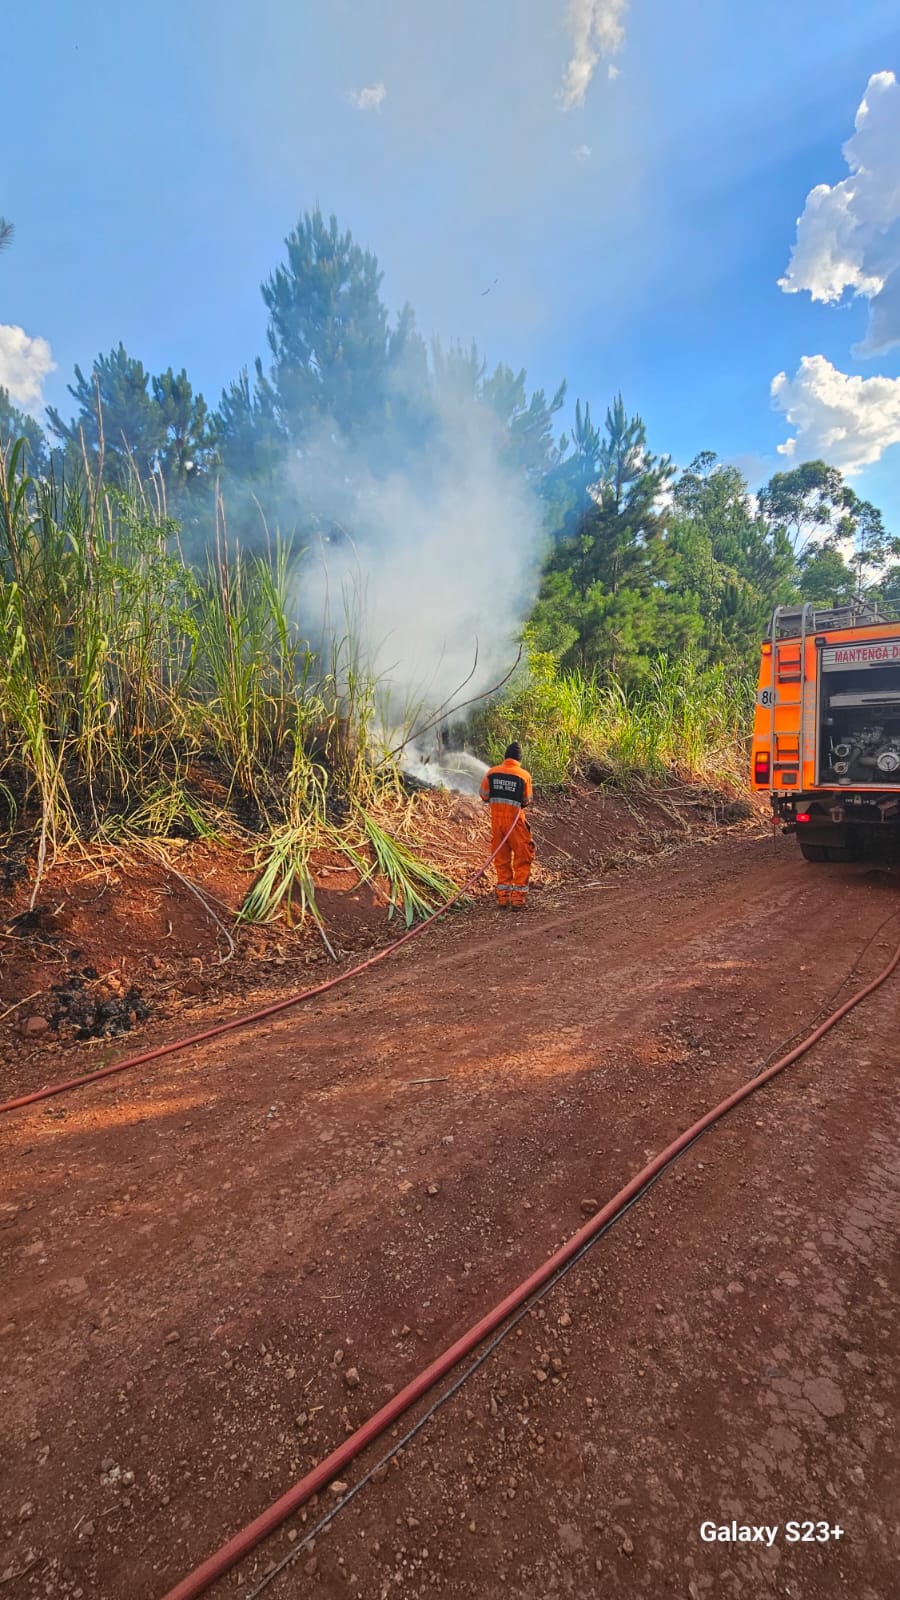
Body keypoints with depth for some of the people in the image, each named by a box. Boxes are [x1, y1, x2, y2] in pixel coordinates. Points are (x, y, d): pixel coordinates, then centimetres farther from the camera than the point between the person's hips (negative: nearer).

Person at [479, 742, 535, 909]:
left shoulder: (491, 773, -2)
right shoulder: (524, 775, -10)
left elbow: (484, 796, 6)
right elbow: (527, 801, -3)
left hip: (496, 819, 4)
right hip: (515, 819, -3)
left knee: (501, 858, 15)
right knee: (522, 858, 8)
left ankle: (503, 896, 19)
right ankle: (518, 897, 6)